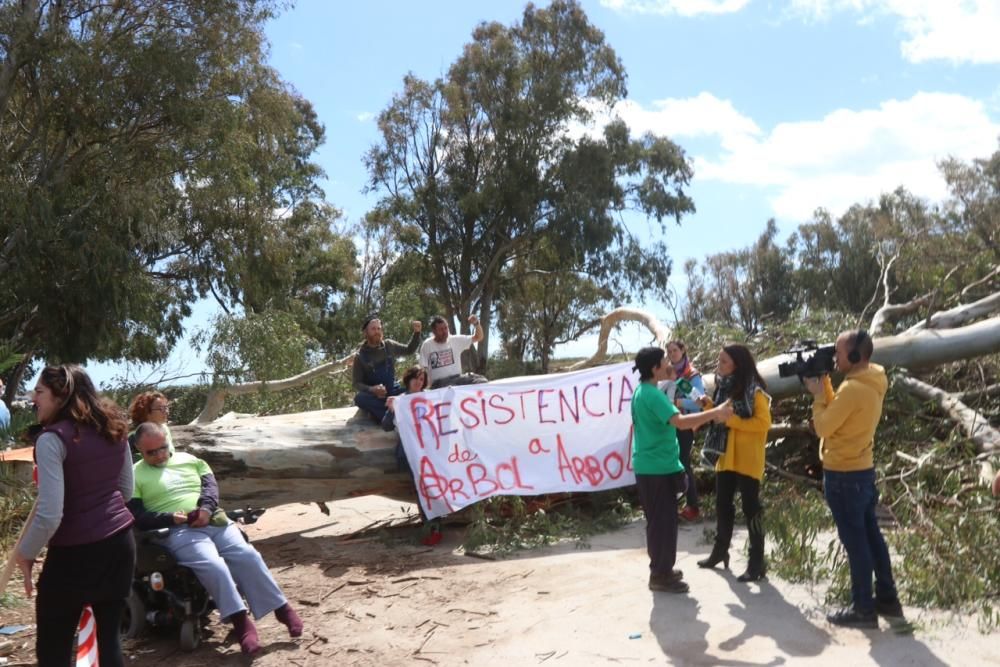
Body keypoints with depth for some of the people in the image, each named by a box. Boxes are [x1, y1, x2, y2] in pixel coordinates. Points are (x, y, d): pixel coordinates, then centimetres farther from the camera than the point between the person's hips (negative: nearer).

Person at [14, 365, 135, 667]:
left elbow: (50, 515, -19)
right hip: (120, 543, 7)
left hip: (74, 553, -6)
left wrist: (25, 553, -5)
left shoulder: (53, 438, -15)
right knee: (109, 637, 15)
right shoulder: (114, 429, 5)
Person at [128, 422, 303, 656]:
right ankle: (241, 621, -25)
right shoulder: (135, 475, 10)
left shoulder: (188, 459, 22)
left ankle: (282, 608, -11)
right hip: (178, 531, -4)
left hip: (215, 522, 4)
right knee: (213, 565, -31)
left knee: (247, 555, -17)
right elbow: (137, 517, 0)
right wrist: (171, 518, -13)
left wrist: (207, 507, -11)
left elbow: (210, 483, 10)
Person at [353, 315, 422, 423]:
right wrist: (371, 389, -24)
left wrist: (416, 332, 3)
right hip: (373, 395, -2)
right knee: (359, 398, -37)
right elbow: (356, 383, -4)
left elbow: (409, 350, 20)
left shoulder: (389, 346, 5)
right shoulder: (360, 356, -4)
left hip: (392, 391, 2)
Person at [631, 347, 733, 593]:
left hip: (649, 466, 10)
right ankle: (661, 576, 6)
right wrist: (715, 412, -29)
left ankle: (661, 570, 27)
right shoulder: (652, 395, -21)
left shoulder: (642, 391, 12)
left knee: (657, 520, 17)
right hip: (659, 468, -10)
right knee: (664, 521, -2)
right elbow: (679, 421, -32)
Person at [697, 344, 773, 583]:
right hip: (725, 456, 8)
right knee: (723, 505, 16)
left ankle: (757, 561, 6)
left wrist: (731, 419, -22)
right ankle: (720, 550, 30)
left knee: (751, 507, -2)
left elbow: (764, 422, -19)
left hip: (747, 459, -7)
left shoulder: (754, 390, -13)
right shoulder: (724, 386, 10)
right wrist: (711, 407, -1)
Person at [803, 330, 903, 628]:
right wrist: (824, 386, 6)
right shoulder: (870, 384, 7)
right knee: (870, 536, 16)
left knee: (854, 542, -1)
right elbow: (839, 414, 13)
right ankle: (887, 598, 26)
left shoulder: (852, 388, -23)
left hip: (843, 474, -9)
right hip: (862, 470, 9)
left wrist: (817, 396, -5)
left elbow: (823, 427, -17)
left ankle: (863, 609, 7)